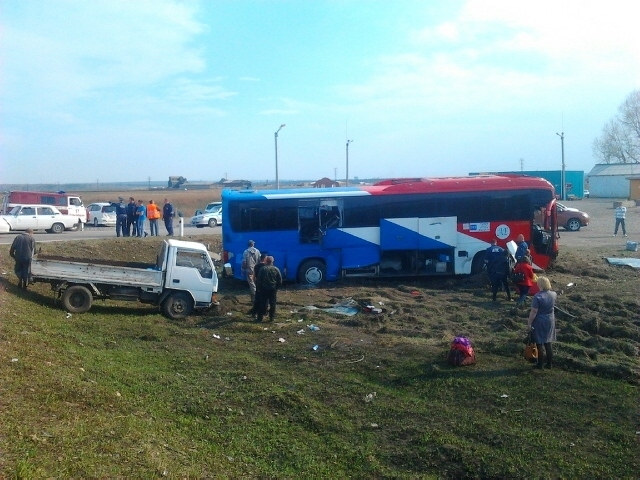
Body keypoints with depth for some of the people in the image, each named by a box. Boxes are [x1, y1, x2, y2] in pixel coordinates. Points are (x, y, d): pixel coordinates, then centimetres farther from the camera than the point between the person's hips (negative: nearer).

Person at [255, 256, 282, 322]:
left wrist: (259, 288, 6)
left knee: (263, 303, 5)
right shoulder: (276, 269, -2)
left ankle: (260, 318, 8)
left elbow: (259, 280, -6)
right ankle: (271, 318, 10)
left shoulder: (263, 269, -8)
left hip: (264, 289, -1)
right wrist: (276, 287, 12)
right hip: (273, 289, 1)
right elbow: (280, 280, 0)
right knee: (272, 303, 8)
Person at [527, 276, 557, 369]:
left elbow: (534, 312, -20)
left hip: (539, 323, -6)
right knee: (548, 344, 15)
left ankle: (540, 364, 16)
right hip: (550, 321, 6)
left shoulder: (537, 297, -24)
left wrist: (529, 323, -10)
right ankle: (549, 364, 22)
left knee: (539, 344, 7)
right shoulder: (554, 294, -4)